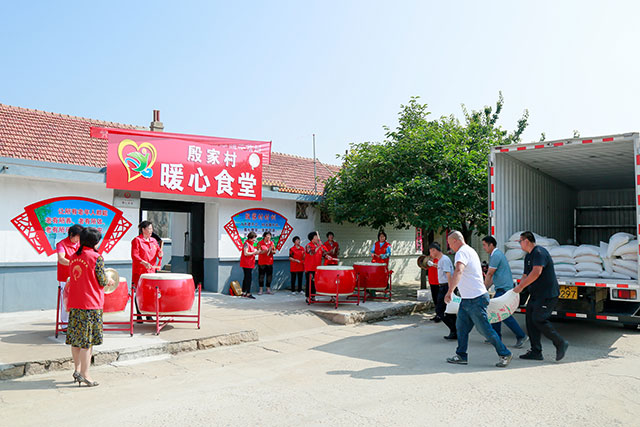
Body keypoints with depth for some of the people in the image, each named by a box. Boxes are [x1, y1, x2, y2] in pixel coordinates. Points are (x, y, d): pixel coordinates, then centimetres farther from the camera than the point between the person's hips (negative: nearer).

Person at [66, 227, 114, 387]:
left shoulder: (73, 257, 8)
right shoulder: (97, 258, -13)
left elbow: (74, 278, 15)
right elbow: (102, 281, -10)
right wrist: (110, 281, 11)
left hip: (74, 303, 7)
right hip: (91, 303, -7)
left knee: (76, 338, 14)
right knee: (87, 340, 0)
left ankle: (77, 369, 24)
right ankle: (84, 374, 5)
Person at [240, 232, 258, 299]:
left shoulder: (251, 244, 16)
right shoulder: (247, 243, -12)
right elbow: (245, 253, -19)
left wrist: (256, 252, 8)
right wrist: (254, 252, -18)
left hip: (250, 264, 10)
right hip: (246, 264, -10)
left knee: (246, 278, 12)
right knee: (248, 278, -10)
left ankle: (244, 292, 18)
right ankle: (248, 293, -9)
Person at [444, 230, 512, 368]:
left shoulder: (462, 252, -18)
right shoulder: (471, 250, 15)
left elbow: (458, 271, -37)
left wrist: (450, 291, -44)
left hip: (475, 300, -10)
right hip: (467, 299, 10)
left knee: (485, 329, -1)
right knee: (461, 326, 12)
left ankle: (505, 354, 12)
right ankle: (461, 356, 18)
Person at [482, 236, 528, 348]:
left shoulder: (496, 255, -14)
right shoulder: (495, 254, 18)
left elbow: (489, 275, -10)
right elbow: (492, 276, 22)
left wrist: (484, 288, 1)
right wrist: (486, 288, 20)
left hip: (504, 288, -11)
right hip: (501, 289, 11)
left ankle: (521, 336, -3)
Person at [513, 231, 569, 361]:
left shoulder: (539, 253, -16)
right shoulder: (528, 256, 17)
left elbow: (536, 273, -27)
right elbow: (525, 275, 20)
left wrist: (520, 287, -23)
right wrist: (517, 289, 6)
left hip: (547, 294, -10)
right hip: (536, 294, 10)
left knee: (538, 319, -14)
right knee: (530, 319, 5)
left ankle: (561, 343, 2)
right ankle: (536, 352, 10)